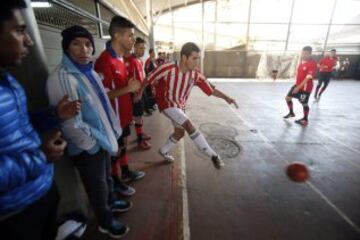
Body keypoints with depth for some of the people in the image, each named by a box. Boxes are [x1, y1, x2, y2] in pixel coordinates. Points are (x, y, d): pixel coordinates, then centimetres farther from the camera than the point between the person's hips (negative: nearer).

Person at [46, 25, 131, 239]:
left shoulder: (90, 72, 5)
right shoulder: (62, 78, -23)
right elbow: (71, 124, -26)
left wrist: (111, 131, 9)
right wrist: (92, 143, -14)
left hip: (102, 139, 8)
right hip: (87, 147, -8)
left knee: (107, 176, 28)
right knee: (97, 185, 14)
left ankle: (111, 202, 55)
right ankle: (106, 221, 40)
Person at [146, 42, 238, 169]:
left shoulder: (195, 75, -14)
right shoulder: (167, 69, -27)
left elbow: (211, 89, -12)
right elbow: (148, 80, -15)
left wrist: (226, 97, -25)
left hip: (180, 105, 7)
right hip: (167, 104, -6)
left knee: (180, 132, 15)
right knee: (189, 126, -20)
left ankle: (164, 151, 40)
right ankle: (213, 155, -11)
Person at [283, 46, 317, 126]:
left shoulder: (312, 63, -21)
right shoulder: (302, 61, 5)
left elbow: (308, 78, -25)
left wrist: (298, 87, -28)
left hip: (305, 87, -8)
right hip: (297, 85, 8)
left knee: (304, 103, 3)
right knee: (288, 97, 12)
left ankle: (305, 120, 23)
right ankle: (291, 113, 32)